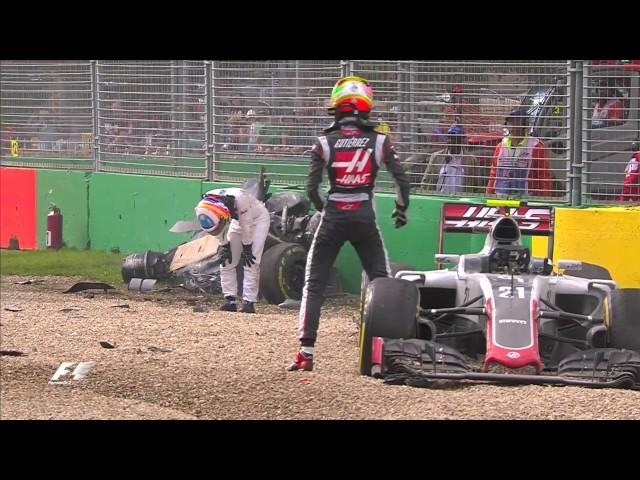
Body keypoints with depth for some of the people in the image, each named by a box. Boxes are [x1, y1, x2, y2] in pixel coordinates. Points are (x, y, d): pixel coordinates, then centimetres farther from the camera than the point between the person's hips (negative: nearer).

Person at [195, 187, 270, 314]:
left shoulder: (239, 199, -42)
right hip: (238, 220, 6)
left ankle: (249, 302, -16)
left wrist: (247, 248, -18)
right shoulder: (207, 205, -25)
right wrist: (224, 246, -6)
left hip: (258, 218, -6)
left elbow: (246, 225, -27)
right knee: (226, 262, -2)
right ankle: (230, 300, 2)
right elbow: (220, 229, -8)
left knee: (251, 262, -16)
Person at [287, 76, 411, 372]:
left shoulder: (325, 143, -3)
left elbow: (311, 188, -6)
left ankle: (306, 352, -2)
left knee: (314, 284, 7)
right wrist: (401, 210, 14)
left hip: (333, 217, -1)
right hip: (365, 218, 1)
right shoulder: (379, 142, 0)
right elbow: (402, 180, -3)